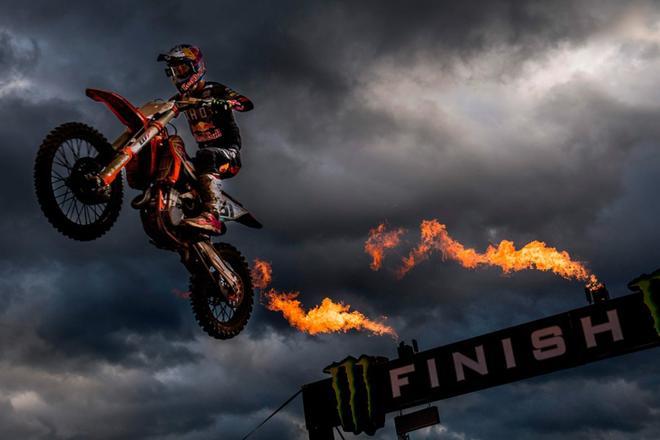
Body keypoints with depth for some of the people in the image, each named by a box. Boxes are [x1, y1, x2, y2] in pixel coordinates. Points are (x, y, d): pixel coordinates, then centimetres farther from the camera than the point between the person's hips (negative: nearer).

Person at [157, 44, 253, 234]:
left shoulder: (215, 90, -4)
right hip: (207, 152, 7)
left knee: (205, 155, -38)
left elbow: (248, 104, -16)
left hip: (228, 154, -7)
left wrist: (224, 102, -34)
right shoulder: (182, 99, 16)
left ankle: (212, 215, -55)